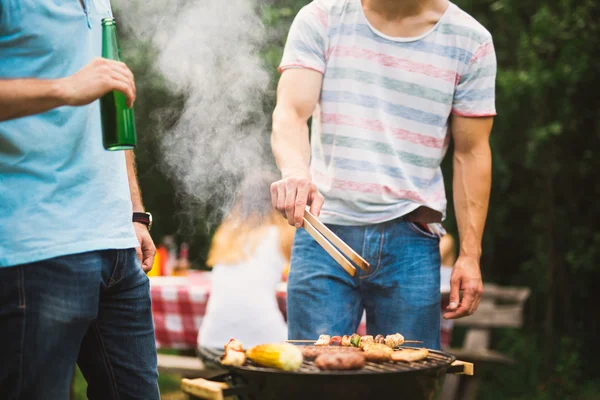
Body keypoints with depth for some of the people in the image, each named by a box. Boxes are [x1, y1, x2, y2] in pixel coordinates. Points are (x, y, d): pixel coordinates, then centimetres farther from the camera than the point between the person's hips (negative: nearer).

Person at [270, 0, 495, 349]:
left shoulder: (469, 40, 4)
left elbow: (471, 153, 5)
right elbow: (290, 112, -9)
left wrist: (470, 255, 0)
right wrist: (295, 171, -32)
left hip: (411, 242, 1)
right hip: (324, 231, 0)